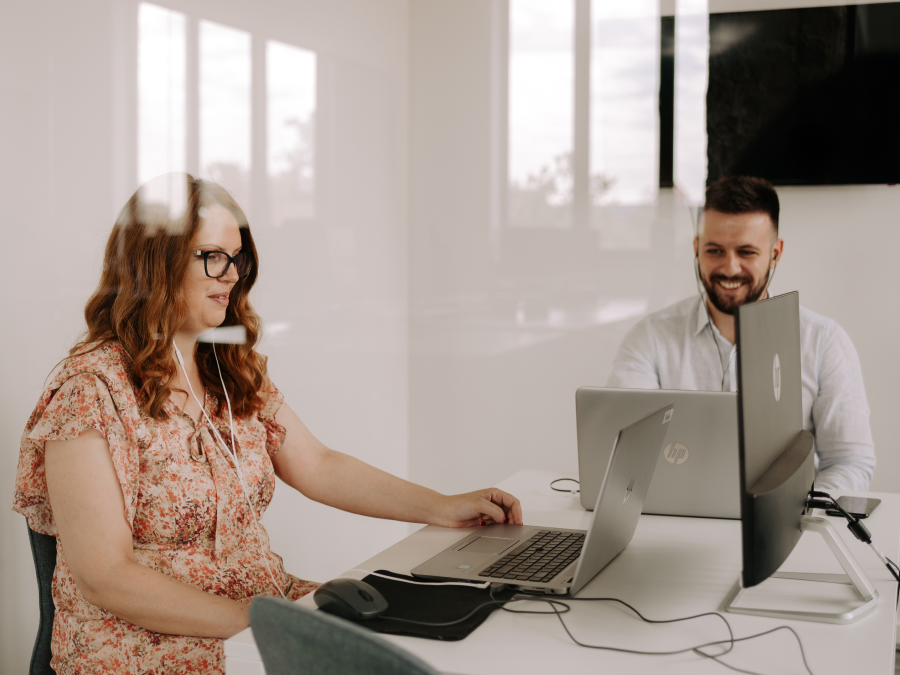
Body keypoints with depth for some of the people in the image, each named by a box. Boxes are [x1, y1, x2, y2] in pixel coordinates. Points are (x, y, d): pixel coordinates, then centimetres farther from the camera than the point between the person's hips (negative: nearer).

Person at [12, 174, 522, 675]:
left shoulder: (234, 370, 11)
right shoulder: (92, 388, -14)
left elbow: (319, 468, 14)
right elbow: (105, 578, -17)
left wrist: (443, 509, 6)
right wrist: (252, 621, -22)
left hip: (268, 606, 8)